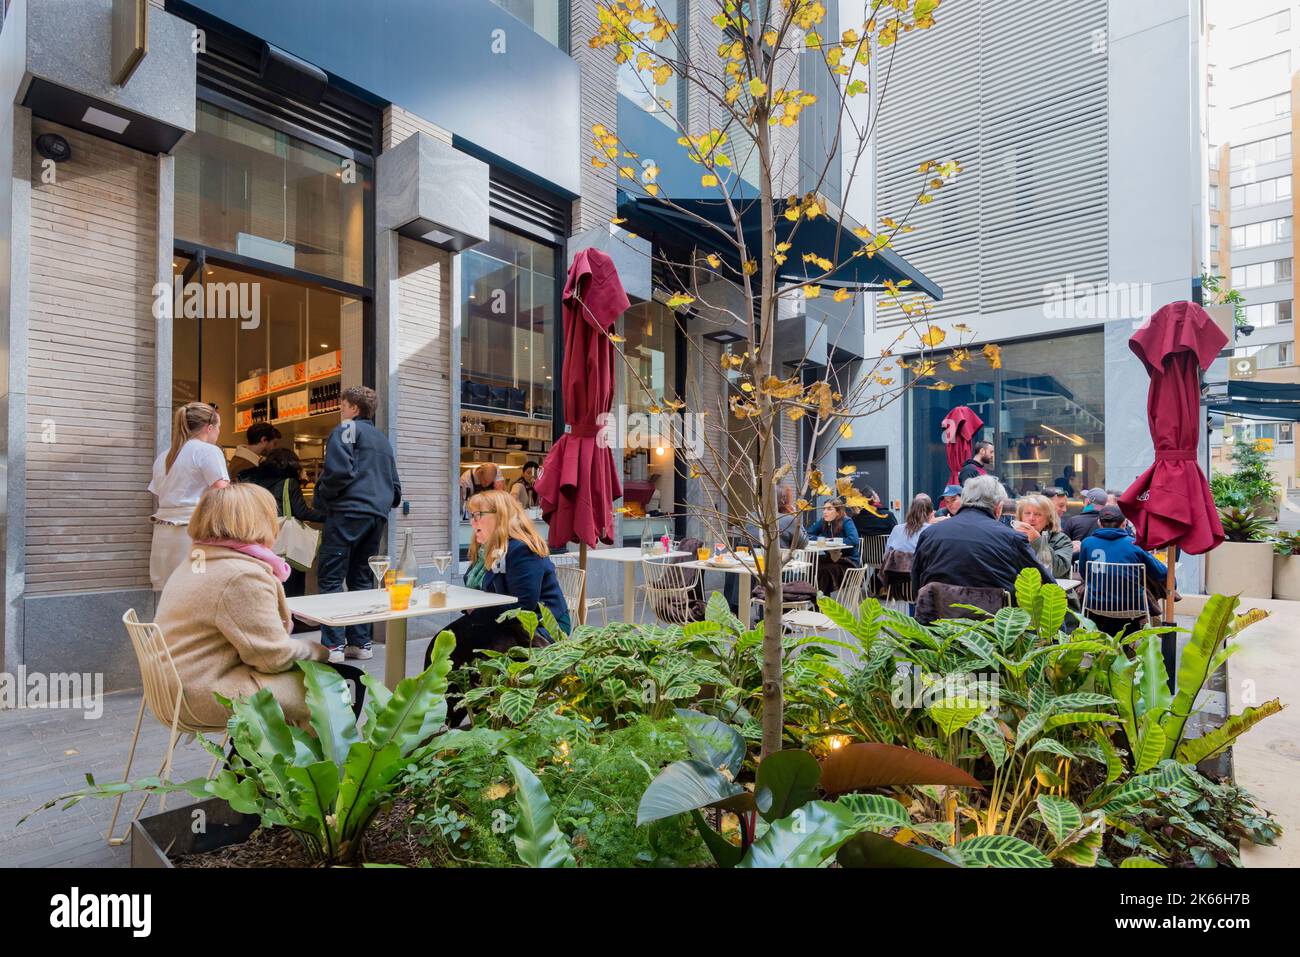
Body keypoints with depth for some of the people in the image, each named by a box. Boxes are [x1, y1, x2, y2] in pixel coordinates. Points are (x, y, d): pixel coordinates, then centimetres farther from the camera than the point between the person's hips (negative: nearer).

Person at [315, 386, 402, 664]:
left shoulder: (347, 428, -1)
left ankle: (333, 644, -6)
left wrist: (323, 495, -1)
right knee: (361, 579, 11)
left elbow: (339, 469, -15)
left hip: (348, 511, -7)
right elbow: (394, 483, 22)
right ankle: (361, 643, 12)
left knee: (330, 578, -3)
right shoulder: (382, 438, 23)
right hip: (377, 514, 7)